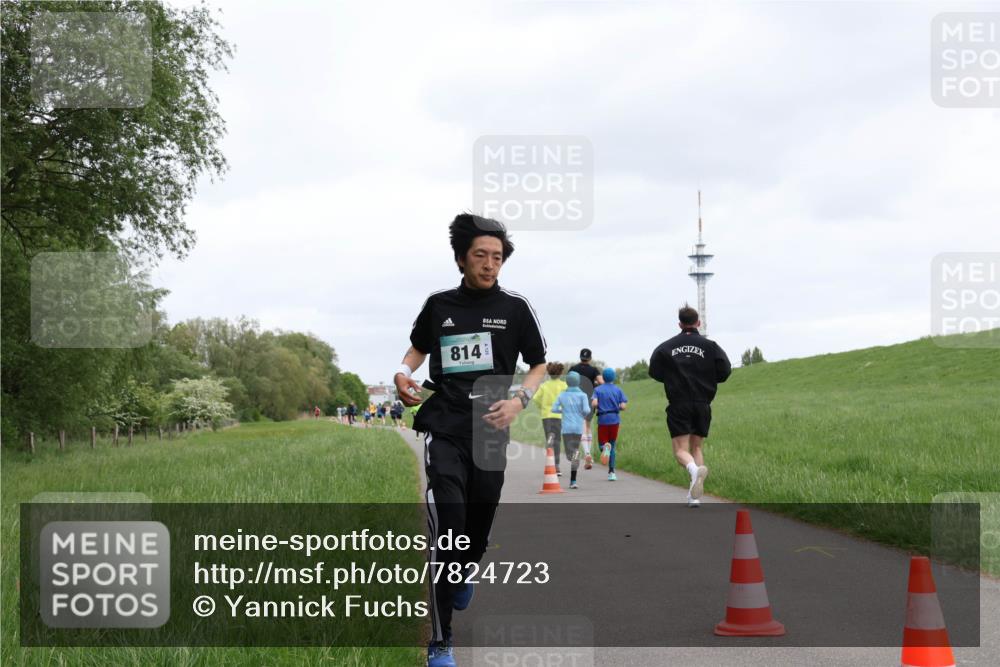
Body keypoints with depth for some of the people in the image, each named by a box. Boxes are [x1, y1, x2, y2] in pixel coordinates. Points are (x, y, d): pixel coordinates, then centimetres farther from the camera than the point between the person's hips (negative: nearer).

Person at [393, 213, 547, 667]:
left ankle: (463, 575, 51)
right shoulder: (438, 305, 4)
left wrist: (519, 400, -9)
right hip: (442, 430, -1)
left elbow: (539, 366, 9)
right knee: (445, 529, -16)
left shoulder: (515, 308, 1)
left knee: (478, 528, 12)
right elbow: (418, 349, 22)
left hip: (490, 433, 1)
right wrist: (403, 373, 0)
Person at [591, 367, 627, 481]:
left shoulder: (597, 389, 1)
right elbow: (623, 406, -5)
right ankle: (611, 472, 8)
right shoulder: (618, 389, 4)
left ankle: (605, 447, -30)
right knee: (612, 445, 12)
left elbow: (594, 404, -15)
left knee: (602, 443, 9)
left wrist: (596, 407, 7)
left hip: (602, 420, -1)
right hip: (615, 419, 1)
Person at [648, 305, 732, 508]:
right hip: (702, 405, 1)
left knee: (681, 449, -3)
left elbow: (655, 372, 4)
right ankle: (694, 495, 4)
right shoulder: (710, 346, 1)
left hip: (678, 405, -1)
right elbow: (725, 371, -4)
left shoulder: (666, 347, 3)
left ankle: (695, 469, -37)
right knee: (697, 447, 13)